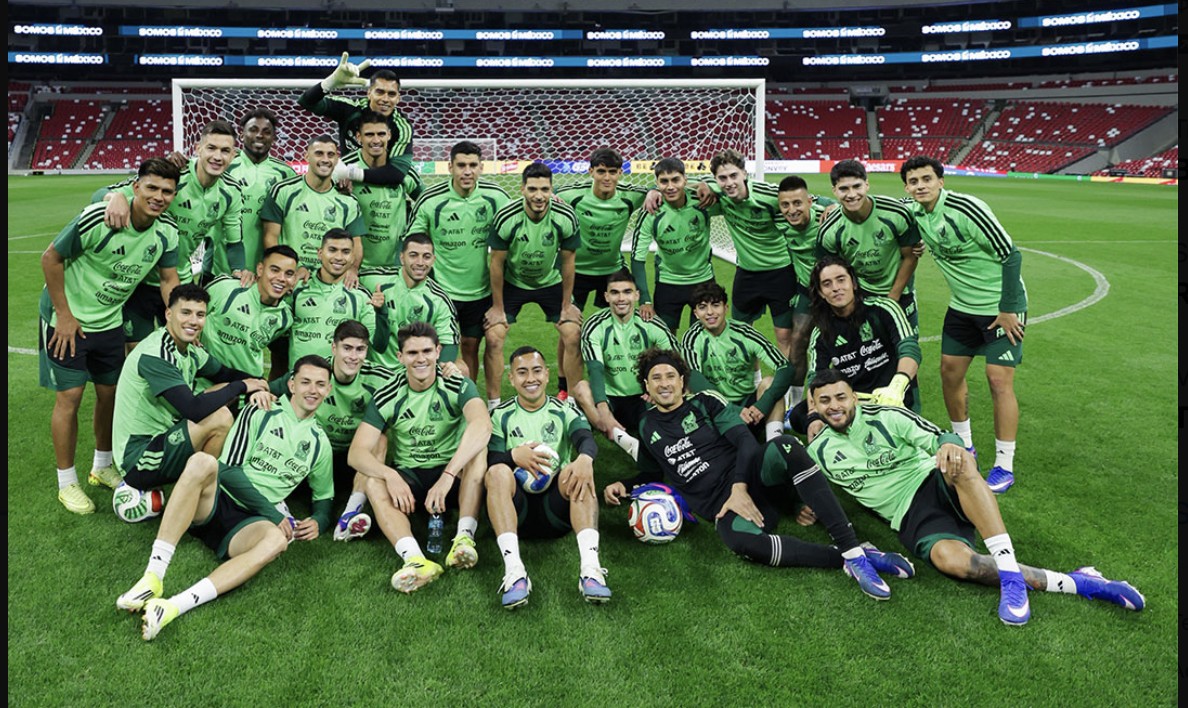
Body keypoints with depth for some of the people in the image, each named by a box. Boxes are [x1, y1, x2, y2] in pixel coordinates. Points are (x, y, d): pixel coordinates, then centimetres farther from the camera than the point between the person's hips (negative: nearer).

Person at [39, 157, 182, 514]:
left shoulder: (167, 232, -10)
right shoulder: (98, 218, -27)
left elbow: (169, 278, 3)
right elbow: (51, 258, -17)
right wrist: (64, 315, -14)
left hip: (109, 321, 5)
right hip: (67, 318, -5)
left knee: (110, 392, 12)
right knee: (69, 396, -2)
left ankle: (102, 468, 32)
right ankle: (67, 484, 13)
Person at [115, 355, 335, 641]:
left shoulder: (320, 443, 17)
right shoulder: (259, 413, 7)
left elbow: (324, 497, 25)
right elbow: (229, 470, -3)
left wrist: (318, 522, 0)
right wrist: (272, 512, -12)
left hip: (247, 524, 2)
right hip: (215, 500, -1)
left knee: (276, 540, -35)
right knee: (202, 461, -34)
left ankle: (174, 607, -47)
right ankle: (153, 577, -37)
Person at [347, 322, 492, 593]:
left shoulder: (457, 386, -11)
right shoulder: (387, 396, -5)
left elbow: (482, 425, -33)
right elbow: (356, 452, -12)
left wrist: (448, 475, -43)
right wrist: (390, 475, -33)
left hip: (455, 473, -1)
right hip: (408, 477, 2)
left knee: (478, 450, -30)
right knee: (374, 483, -29)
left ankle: (464, 538, -37)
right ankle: (415, 559, -48)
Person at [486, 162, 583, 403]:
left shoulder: (566, 218, -23)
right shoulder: (506, 218, -27)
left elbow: (567, 261, -8)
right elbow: (497, 263, -13)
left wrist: (567, 305, -3)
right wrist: (497, 307, -7)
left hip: (551, 282, 1)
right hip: (512, 282, -1)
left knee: (573, 335, -9)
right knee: (494, 336, -12)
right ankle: (493, 402, 5)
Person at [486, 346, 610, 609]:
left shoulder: (565, 410, 13)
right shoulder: (501, 415, 14)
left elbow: (586, 439, -10)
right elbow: (489, 461, 1)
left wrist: (585, 458, -33)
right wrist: (513, 455, -21)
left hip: (558, 506, 0)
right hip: (516, 506, 0)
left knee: (576, 470, -28)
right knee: (498, 471, -28)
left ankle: (590, 568, -44)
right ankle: (514, 570, -43)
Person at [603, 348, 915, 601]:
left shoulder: (705, 402, 9)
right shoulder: (647, 426, 17)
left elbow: (745, 441, -1)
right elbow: (652, 472, 32)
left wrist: (740, 487, -16)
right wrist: (624, 486, 12)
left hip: (748, 477, 0)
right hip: (718, 505, 0)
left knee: (785, 446, -37)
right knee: (740, 541, -40)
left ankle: (853, 551, -37)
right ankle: (843, 559, -31)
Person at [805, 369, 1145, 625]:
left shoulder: (887, 417, 1)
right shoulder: (818, 452, 7)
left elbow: (940, 438, -5)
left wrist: (949, 445, -29)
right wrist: (809, 505, 1)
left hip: (936, 483, 0)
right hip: (911, 517, 1)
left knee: (959, 461, -38)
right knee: (948, 558, -35)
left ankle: (1010, 575, -38)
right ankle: (1073, 583, -29)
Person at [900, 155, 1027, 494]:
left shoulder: (966, 208, -24)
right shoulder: (914, 214, -4)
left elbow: (1011, 256, -20)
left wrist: (1008, 309, -19)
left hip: (1001, 306, -7)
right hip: (962, 305, 7)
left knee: (999, 380, -8)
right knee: (950, 371, 10)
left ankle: (1004, 466, 4)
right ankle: (964, 446, 29)